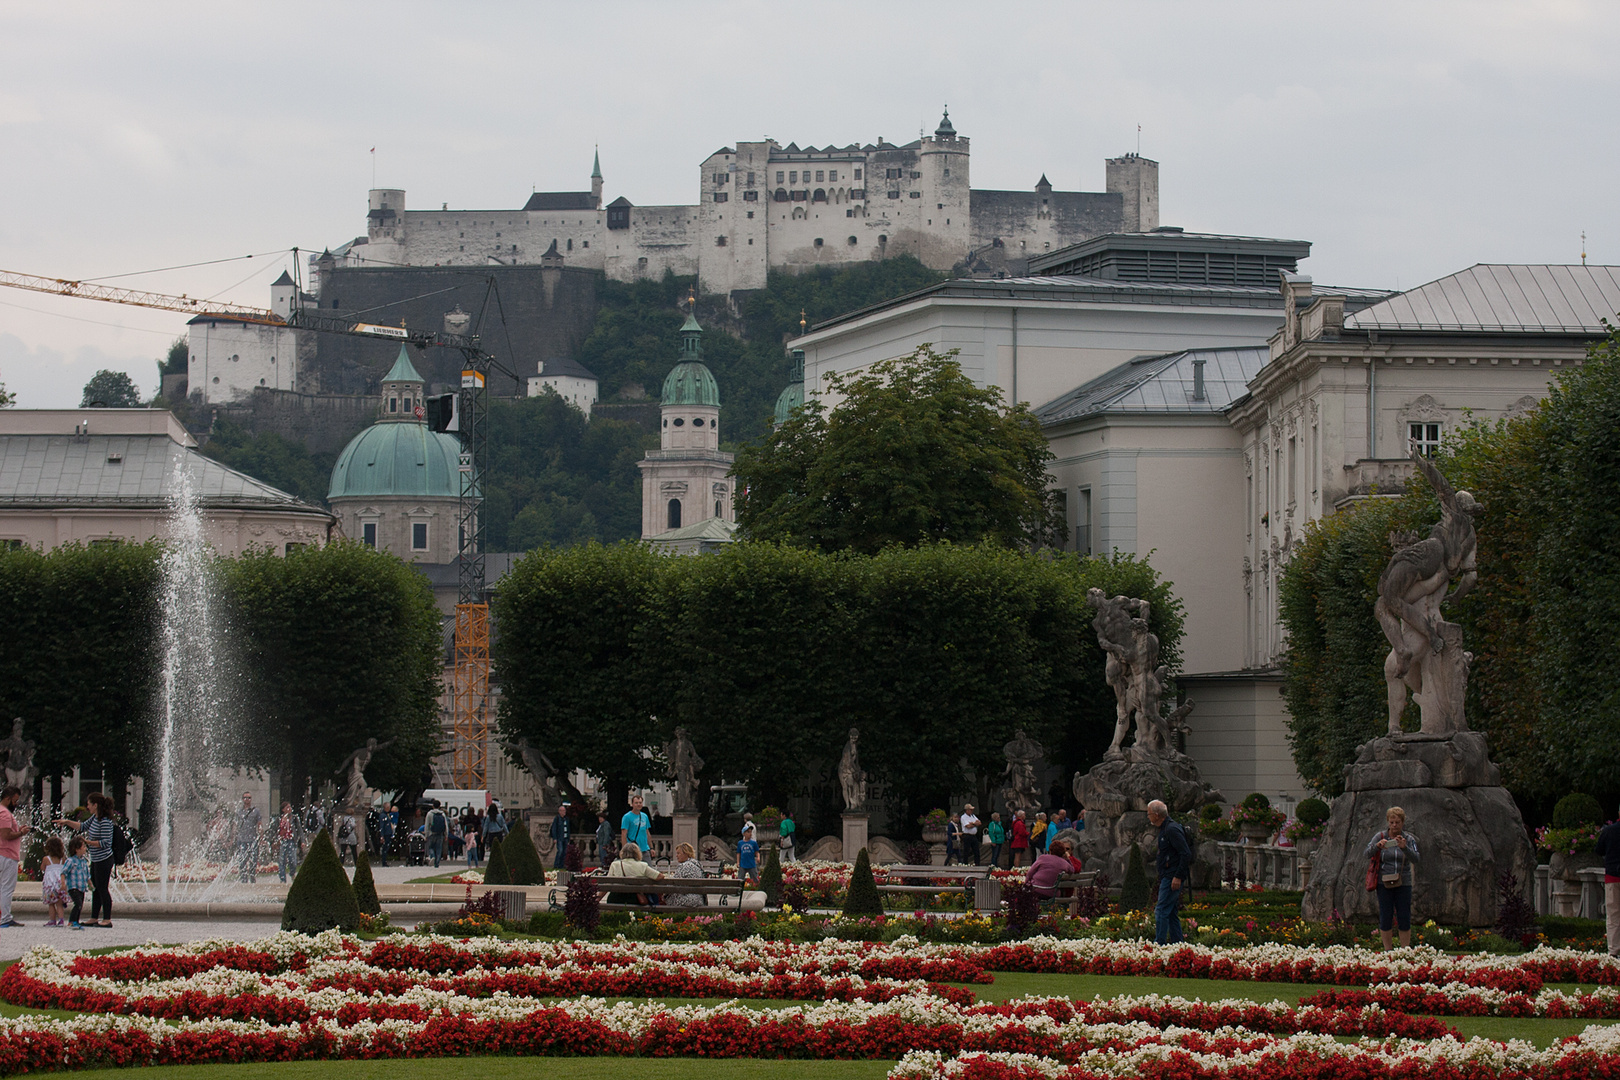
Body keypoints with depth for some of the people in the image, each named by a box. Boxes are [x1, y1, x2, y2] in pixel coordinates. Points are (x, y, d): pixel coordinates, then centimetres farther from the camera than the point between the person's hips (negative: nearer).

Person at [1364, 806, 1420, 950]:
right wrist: (1377, 846, -29)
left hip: (1403, 884, 0)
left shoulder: (1409, 839, 3)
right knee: (1385, 920, -1)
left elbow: (1415, 860, -12)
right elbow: (1366, 855, -10)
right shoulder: (1380, 837, 1)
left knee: (1405, 920, -2)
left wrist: (1404, 847, -30)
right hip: (1384, 884, 0)